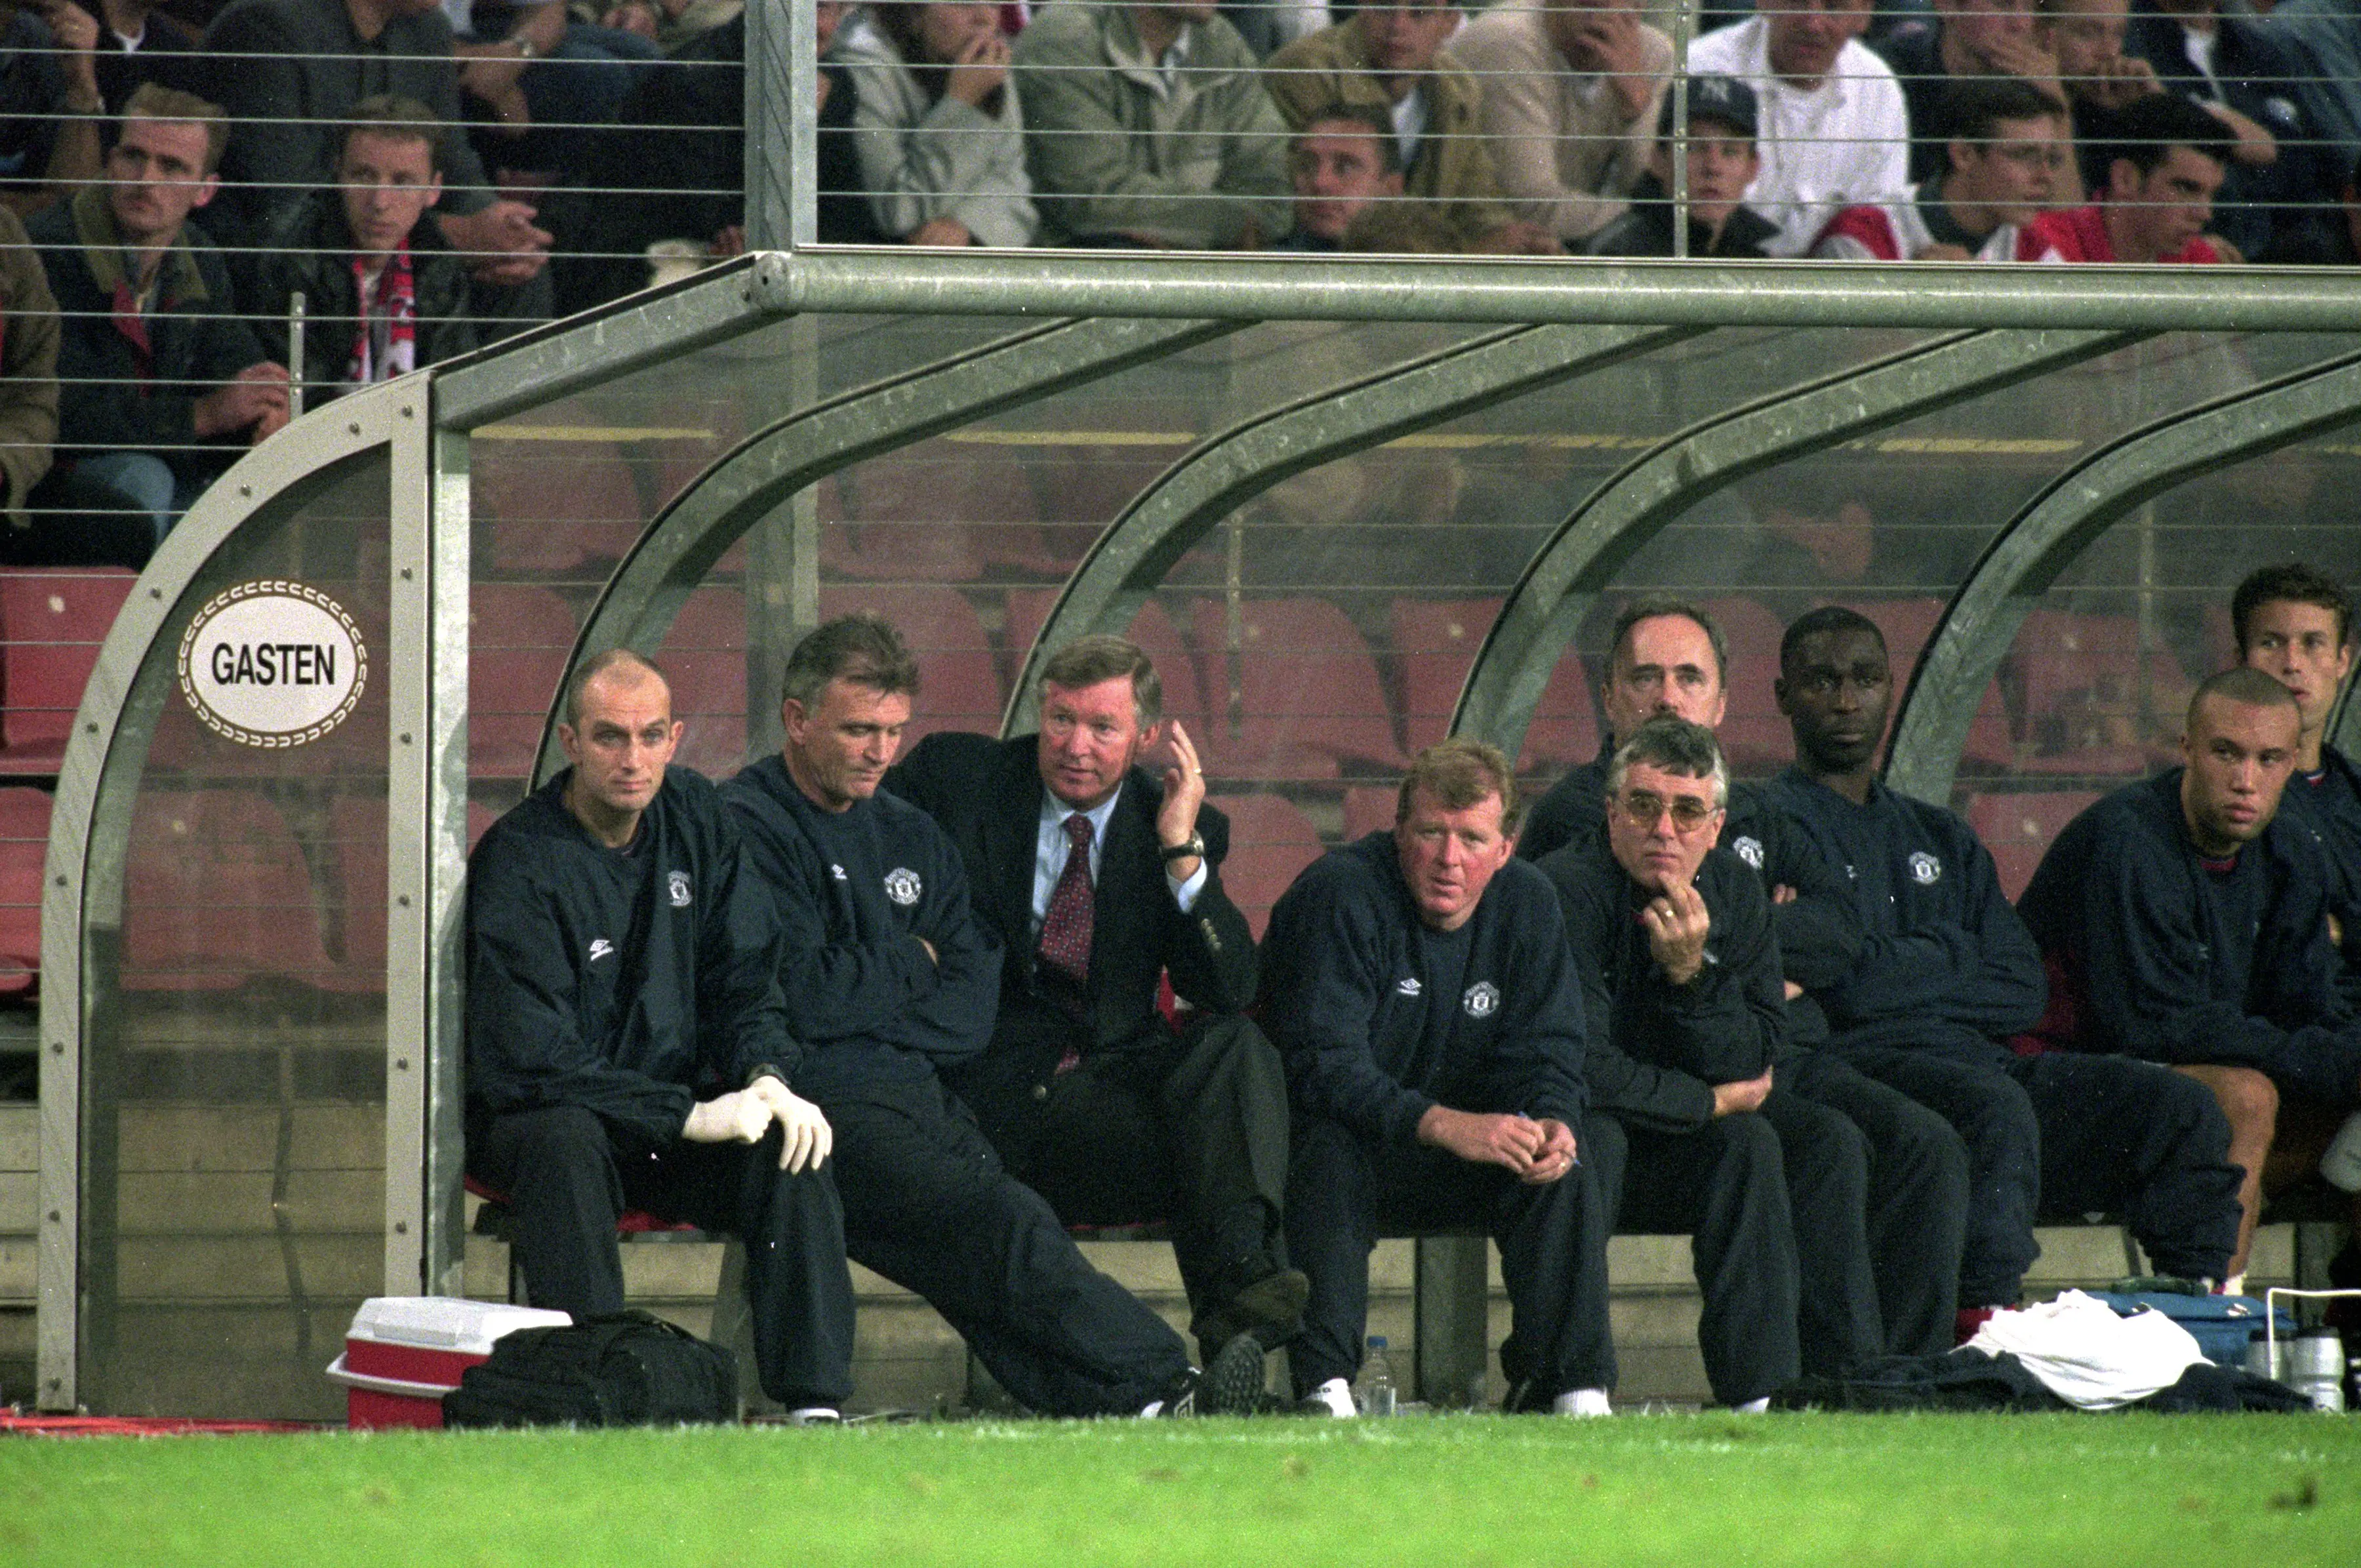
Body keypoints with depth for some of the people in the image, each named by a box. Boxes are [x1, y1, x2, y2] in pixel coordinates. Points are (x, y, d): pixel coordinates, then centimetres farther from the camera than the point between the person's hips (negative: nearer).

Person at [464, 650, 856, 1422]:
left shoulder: (695, 818, 5)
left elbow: (746, 981, 10)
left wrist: (766, 1079, -13)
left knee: (792, 1152, -23)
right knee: (565, 1146, -38)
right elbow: (532, 1061, -21)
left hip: (676, 1112, 5)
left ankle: (814, 1402, -25)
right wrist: (690, 1117, -24)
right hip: (532, 1119, -5)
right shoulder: (519, 861, -15)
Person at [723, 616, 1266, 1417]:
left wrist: (867, 1009, -3)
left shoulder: (912, 838, 24)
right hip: (825, 1103, -7)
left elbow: (973, 1011, 14)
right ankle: (1162, 1388, -41)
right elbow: (803, 997, -11)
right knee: (999, 1224, -28)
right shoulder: (747, 827, 1)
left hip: (917, 1095, 7)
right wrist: (912, 964, 6)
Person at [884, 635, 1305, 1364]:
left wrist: (1181, 853, -12)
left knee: (1236, 1044, -29)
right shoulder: (954, 777, 4)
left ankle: (1237, 1284, -42)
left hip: (1117, 1077, 2)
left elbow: (1228, 994, -2)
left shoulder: (1189, 830, 8)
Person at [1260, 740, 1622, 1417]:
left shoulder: (1527, 904, -1)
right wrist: (1446, 1127, -40)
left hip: (1447, 1161, 4)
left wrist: (1552, 1124, -27)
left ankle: (1573, 1389, -19)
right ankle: (1324, 1384, -42)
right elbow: (1323, 1065, -27)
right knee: (1331, 1150, -36)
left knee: (1562, 1171, -21)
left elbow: (1545, 1055, -1)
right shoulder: (1339, 895, -18)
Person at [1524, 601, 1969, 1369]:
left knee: (1925, 1145, -19)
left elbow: (1841, 931, 13)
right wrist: (1763, 937, 1)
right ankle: (1840, 1377, -35)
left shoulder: (1751, 815, 27)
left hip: (1793, 1059, 7)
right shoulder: (1579, 815, 6)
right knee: (1831, 1144, -31)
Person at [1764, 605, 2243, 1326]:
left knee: (2177, 1105, -12)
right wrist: (1951, 956, 9)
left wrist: (1908, 973, -1)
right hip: (1858, 1061, -7)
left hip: (1978, 1055, 7)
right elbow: (1852, 984, -9)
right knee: (1996, 1108, -38)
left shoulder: (1939, 837, 27)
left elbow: (2023, 992, 14)